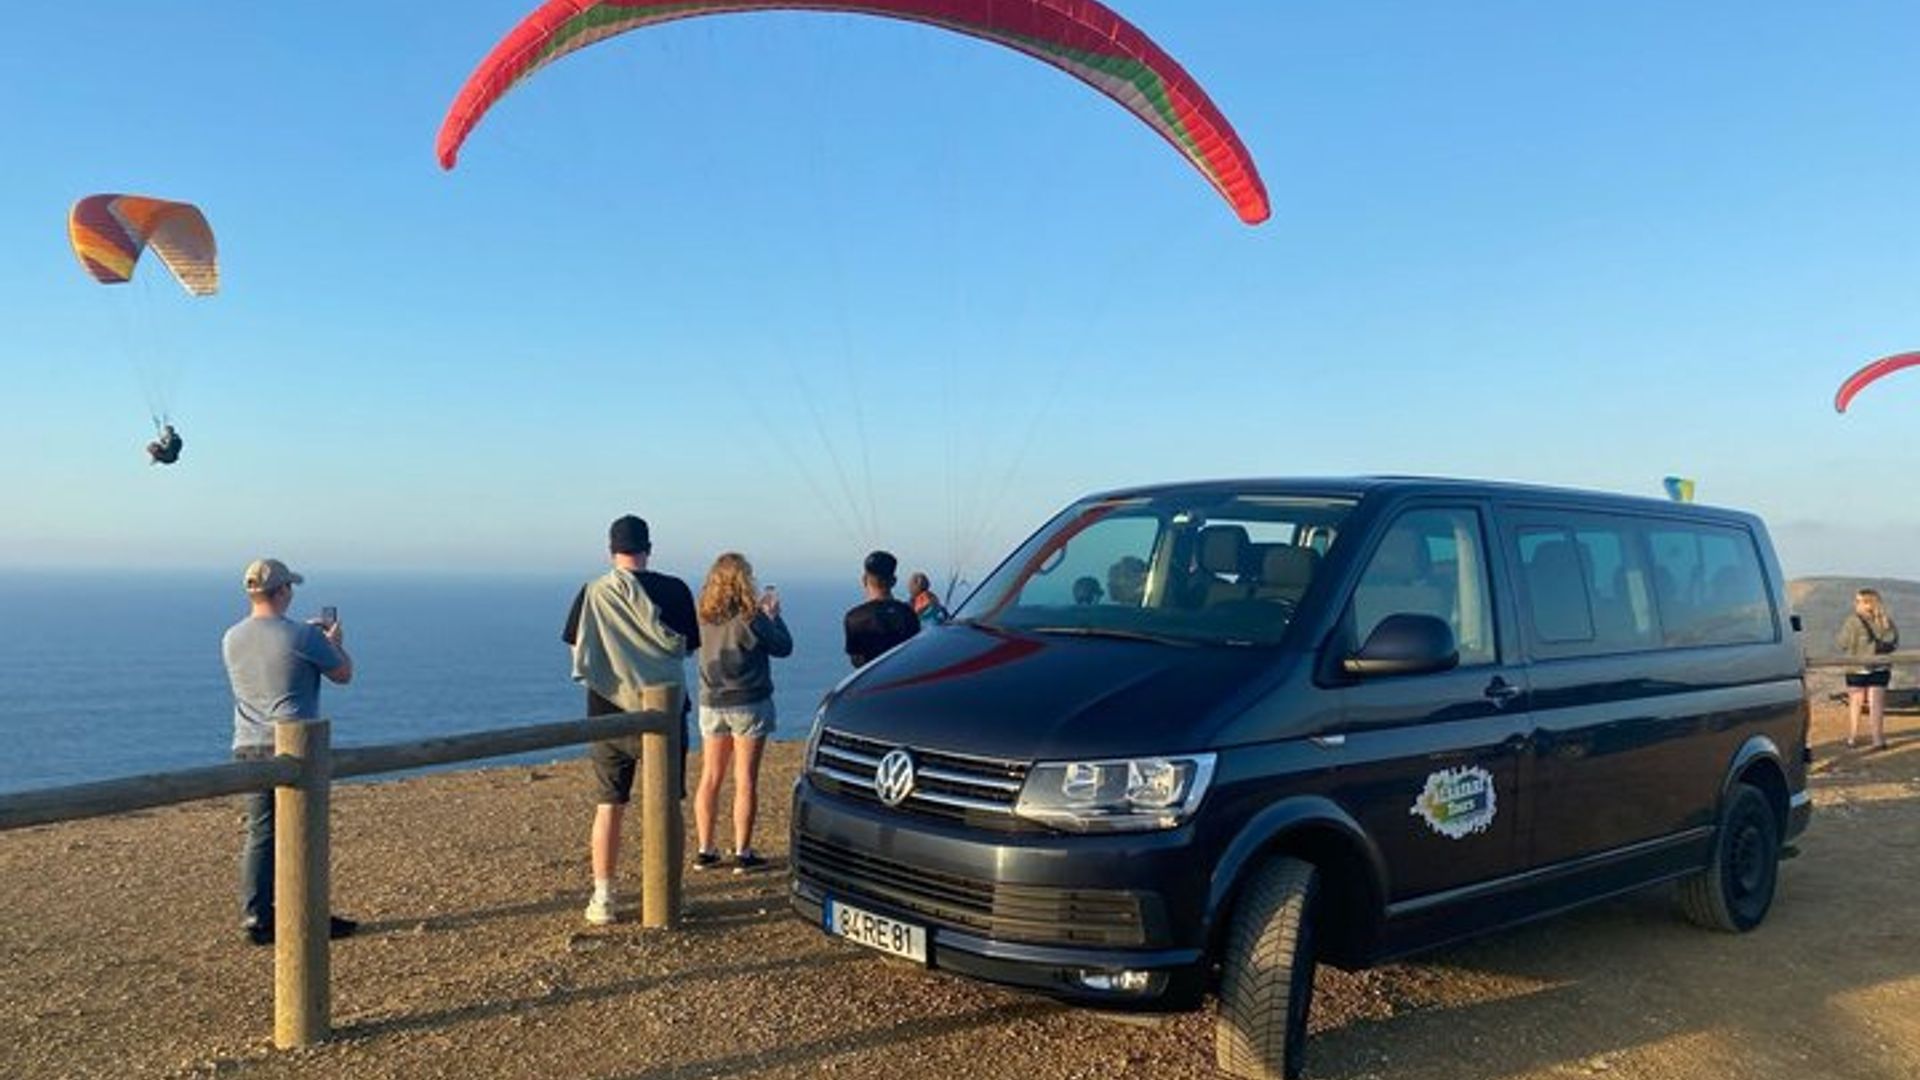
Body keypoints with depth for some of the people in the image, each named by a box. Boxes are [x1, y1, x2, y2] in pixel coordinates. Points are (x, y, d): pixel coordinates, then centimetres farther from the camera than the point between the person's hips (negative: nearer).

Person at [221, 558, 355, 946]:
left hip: (248, 748, 6)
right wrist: (335, 642, 16)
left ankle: (256, 918, 10)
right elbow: (344, 675, -2)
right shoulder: (302, 636, -14)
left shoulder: (231, 639, 5)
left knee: (259, 834, 11)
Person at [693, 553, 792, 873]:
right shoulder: (749, 619, -17)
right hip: (748, 705, -5)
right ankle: (742, 853, 4)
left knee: (710, 778, 12)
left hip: (711, 705, 5)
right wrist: (773, 614, 8)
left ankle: (705, 850, 16)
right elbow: (783, 647, -6)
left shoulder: (704, 617, -1)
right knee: (745, 780, 1)